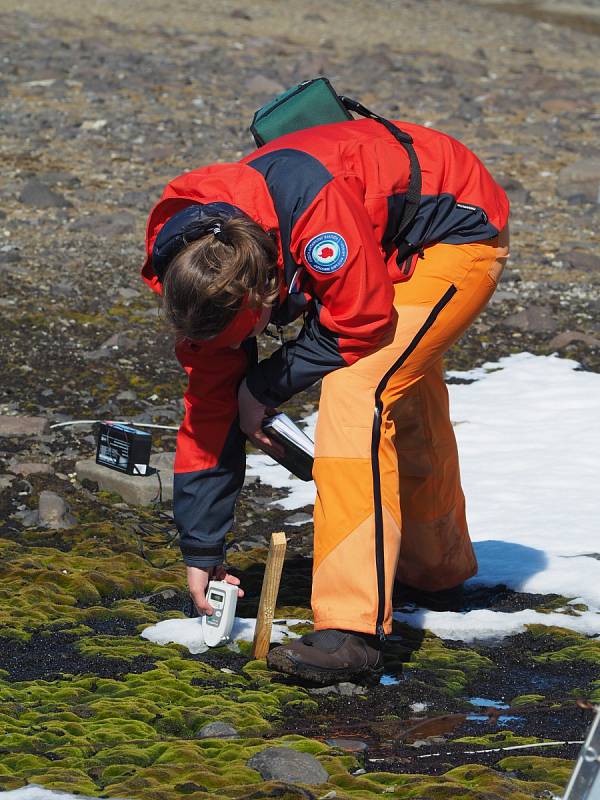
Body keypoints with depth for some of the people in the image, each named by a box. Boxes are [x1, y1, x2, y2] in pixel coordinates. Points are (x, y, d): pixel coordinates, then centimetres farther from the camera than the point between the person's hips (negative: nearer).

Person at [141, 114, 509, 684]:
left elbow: (363, 322, -30)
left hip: (461, 231, -8)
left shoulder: (315, 202, -39)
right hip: (394, 253, 8)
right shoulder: (200, 270, -14)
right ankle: (439, 565, 52)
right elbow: (209, 398, -6)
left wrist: (265, 387, -17)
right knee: (405, 401, 24)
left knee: (356, 394, -23)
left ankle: (351, 629, -26)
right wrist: (200, 551, -3)